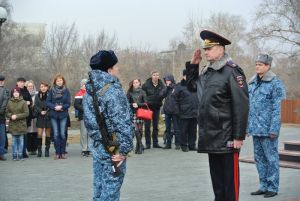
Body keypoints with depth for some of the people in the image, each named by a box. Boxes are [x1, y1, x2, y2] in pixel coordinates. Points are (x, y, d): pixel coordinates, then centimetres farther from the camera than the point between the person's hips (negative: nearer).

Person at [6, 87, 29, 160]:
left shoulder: (23, 102, -4)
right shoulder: (9, 102, 4)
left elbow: (26, 113, -7)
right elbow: (7, 113, 9)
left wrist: (17, 116, -14)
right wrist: (11, 116, -12)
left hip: (21, 124, -2)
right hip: (12, 125, 2)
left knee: (21, 140, 2)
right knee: (14, 141, 6)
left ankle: (20, 154, 10)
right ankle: (14, 155, 13)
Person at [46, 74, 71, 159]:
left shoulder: (66, 90, 3)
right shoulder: (51, 91, 5)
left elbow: (68, 103, 0)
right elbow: (48, 102, 1)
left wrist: (61, 107, -16)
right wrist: (55, 107, -15)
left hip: (63, 114, -1)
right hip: (53, 115, 1)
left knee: (62, 134, -3)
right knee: (56, 134, 0)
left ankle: (63, 152, 6)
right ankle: (57, 153, 5)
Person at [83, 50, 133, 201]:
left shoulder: (89, 90, 8)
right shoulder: (113, 91, -18)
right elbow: (122, 122, -22)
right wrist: (124, 149, -18)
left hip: (96, 145, 8)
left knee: (99, 186, 15)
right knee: (111, 188, 0)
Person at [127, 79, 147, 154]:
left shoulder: (142, 92, 4)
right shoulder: (130, 92, 6)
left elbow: (145, 103, 1)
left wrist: (138, 104, -12)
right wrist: (132, 105, -11)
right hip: (133, 113, 0)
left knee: (140, 129, 3)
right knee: (136, 129, -10)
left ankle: (138, 147, 14)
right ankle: (140, 146, -4)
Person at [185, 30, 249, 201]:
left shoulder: (232, 71, -12)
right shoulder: (207, 72, 12)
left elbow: (242, 106, -16)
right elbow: (192, 86, 28)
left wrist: (239, 136, -19)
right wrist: (193, 65, 14)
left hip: (227, 138, -8)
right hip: (211, 137, 8)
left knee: (230, 177, 1)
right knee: (216, 176, 16)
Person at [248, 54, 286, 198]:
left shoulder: (275, 83, -7)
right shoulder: (252, 83, 13)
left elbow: (277, 108, -11)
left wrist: (274, 129, -16)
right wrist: (247, 126, 12)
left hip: (267, 129, -7)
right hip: (255, 129, 7)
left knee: (271, 158, 1)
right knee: (259, 158, 12)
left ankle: (273, 188, 10)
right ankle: (263, 186, 22)